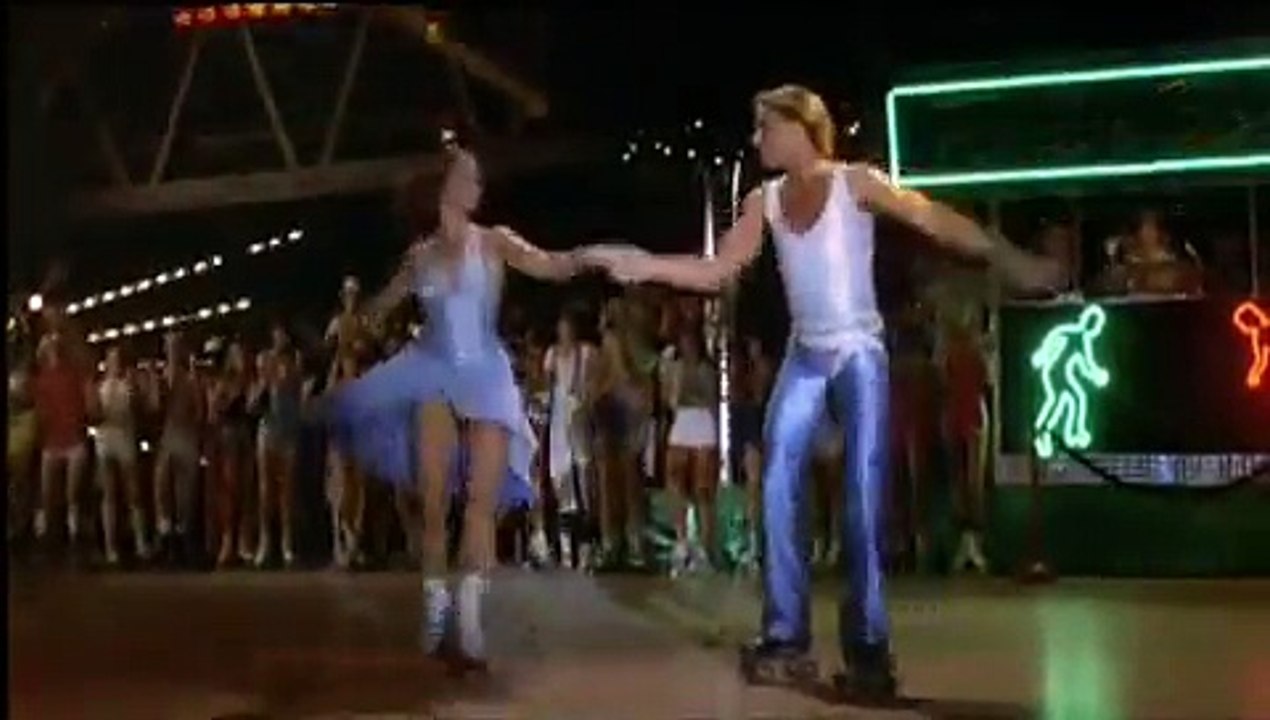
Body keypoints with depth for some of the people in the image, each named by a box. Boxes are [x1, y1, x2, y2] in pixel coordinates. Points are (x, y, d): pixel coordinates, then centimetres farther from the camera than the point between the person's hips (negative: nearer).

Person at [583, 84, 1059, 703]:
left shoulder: (855, 182, -6)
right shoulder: (765, 201, 6)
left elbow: (935, 220, -12)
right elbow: (717, 272, 5)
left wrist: (1007, 257, -21)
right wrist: (646, 266, -8)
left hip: (858, 353, -5)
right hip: (804, 356, 5)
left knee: (863, 493, -9)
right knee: (777, 485, -5)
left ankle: (868, 648, -6)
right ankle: (786, 636, 1)